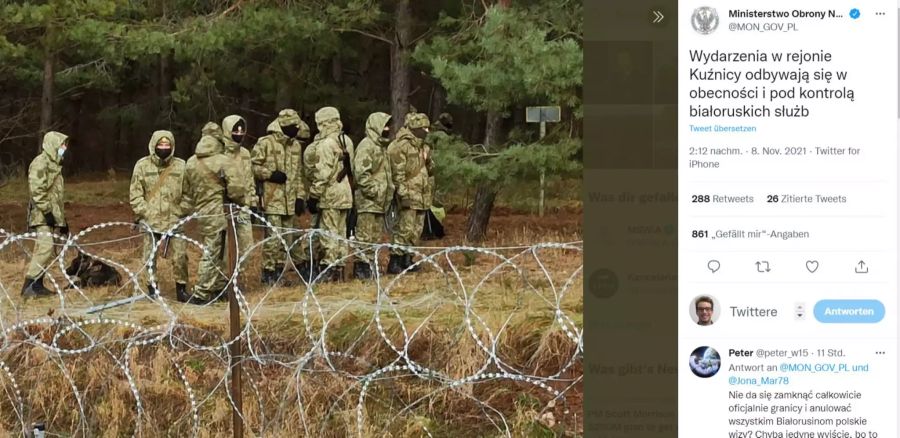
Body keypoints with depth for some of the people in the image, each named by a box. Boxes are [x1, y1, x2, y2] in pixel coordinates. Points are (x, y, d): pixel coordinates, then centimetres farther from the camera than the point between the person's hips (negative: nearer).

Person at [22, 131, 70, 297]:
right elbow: (37, 190, -18)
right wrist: (46, 211, -22)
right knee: (45, 247, -18)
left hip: (53, 216, 10)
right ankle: (28, 286, -19)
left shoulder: (54, 164, 21)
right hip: (42, 215, -10)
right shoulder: (40, 163, -9)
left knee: (45, 250, 8)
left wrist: (62, 219, 24)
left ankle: (38, 285, 11)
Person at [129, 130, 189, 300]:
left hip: (174, 220, 0)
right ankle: (152, 287, 21)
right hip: (151, 220, 0)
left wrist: (185, 212, -2)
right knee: (150, 257, 6)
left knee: (180, 255, -4)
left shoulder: (181, 165, 0)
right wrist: (143, 212, -6)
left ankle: (181, 287, 13)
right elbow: (135, 193, 2)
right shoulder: (142, 165, 0)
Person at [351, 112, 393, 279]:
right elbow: (361, 173, -21)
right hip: (367, 201, -10)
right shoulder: (366, 146, -13)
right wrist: (374, 191, -20)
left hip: (380, 201, 10)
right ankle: (361, 267, -6)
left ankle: (370, 265, 18)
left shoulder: (382, 146, 18)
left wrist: (389, 190, 16)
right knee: (364, 236, -8)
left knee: (376, 237, 12)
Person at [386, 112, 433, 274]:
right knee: (404, 229, -12)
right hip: (408, 196, -9)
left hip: (421, 197, 9)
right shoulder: (401, 146, -12)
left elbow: (429, 170, 25)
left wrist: (428, 160, 4)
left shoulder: (422, 147, 17)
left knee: (416, 230, 12)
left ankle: (407, 260, 21)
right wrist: (402, 191, -22)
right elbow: (397, 171, -18)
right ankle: (394, 263, -11)